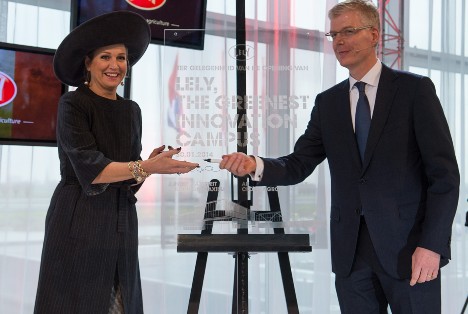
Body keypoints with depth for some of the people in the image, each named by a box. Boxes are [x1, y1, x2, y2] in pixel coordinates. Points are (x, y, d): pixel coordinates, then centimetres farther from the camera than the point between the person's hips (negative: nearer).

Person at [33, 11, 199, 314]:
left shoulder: (131, 110, 11)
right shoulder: (73, 104, -7)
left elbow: (131, 178, 10)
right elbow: (89, 169, -18)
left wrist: (152, 163, -10)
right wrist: (146, 167, -27)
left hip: (121, 225, 6)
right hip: (78, 225, -5)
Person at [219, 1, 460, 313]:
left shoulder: (415, 89, -3)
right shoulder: (327, 102, 10)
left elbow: (444, 173, -7)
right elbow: (299, 166, 6)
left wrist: (432, 244, -14)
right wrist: (255, 165, -15)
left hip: (409, 244, -4)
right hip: (350, 250, 4)